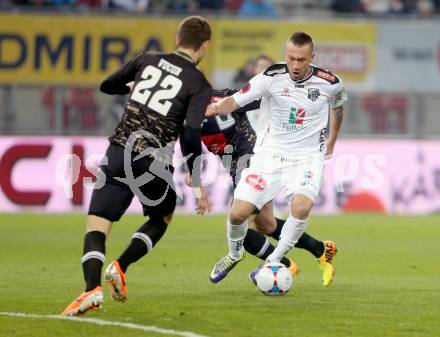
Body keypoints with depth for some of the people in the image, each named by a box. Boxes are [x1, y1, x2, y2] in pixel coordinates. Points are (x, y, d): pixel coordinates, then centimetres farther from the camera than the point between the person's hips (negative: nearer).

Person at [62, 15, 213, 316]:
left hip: (119, 152, 2)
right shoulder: (200, 85, 0)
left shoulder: (147, 60, 12)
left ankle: (92, 288, -26)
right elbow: (190, 135, -11)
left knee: (97, 226, -1)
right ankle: (120, 268, 7)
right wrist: (198, 184, -6)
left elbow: (107, 86, 25)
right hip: (155, 163, -2)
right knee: (162, 218, 27)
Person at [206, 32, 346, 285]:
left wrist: (331, 143, 25)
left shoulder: (329, 83, -9)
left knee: (301, 207, -30)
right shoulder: (273, 77, -12)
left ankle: (273, 262, -9)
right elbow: (235, 100, -17)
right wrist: (218, 107, -40)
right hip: (272, 151, 1)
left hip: (308, 156, -1)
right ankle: (235, 254, 26)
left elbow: (338, 107, 15)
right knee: (238, 213, -8)